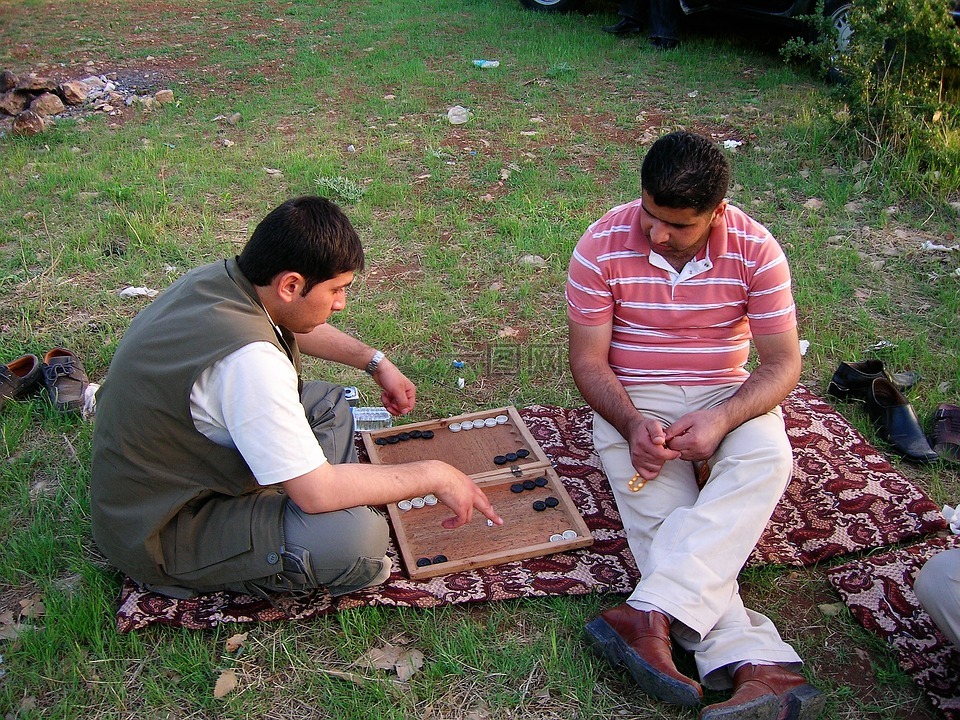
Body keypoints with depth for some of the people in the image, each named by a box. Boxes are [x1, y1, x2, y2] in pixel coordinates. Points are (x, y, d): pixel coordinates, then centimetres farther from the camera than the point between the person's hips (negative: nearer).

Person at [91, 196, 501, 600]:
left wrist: (375, 361, 17)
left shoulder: (221, 276, -6)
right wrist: (435, 476, -19)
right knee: (359, 535, -28)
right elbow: (318, 492, -30)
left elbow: (294, 326, 19)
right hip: (160, 534, -9)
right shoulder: (249, 358, -34)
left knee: (326, 404, 15)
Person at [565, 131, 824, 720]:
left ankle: (650, 614, -41)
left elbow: (783, 362, -10)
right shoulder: (602, 247, -12)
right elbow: (588, 360, -8)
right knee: (662, 513, -28)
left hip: (727, 394, 1)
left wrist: (722, 418, -28)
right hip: (633, 401, 0)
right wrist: (631, 425, -27)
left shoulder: (755, 250, -10)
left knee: (767, 458, -32)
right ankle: (760, 666, -36)